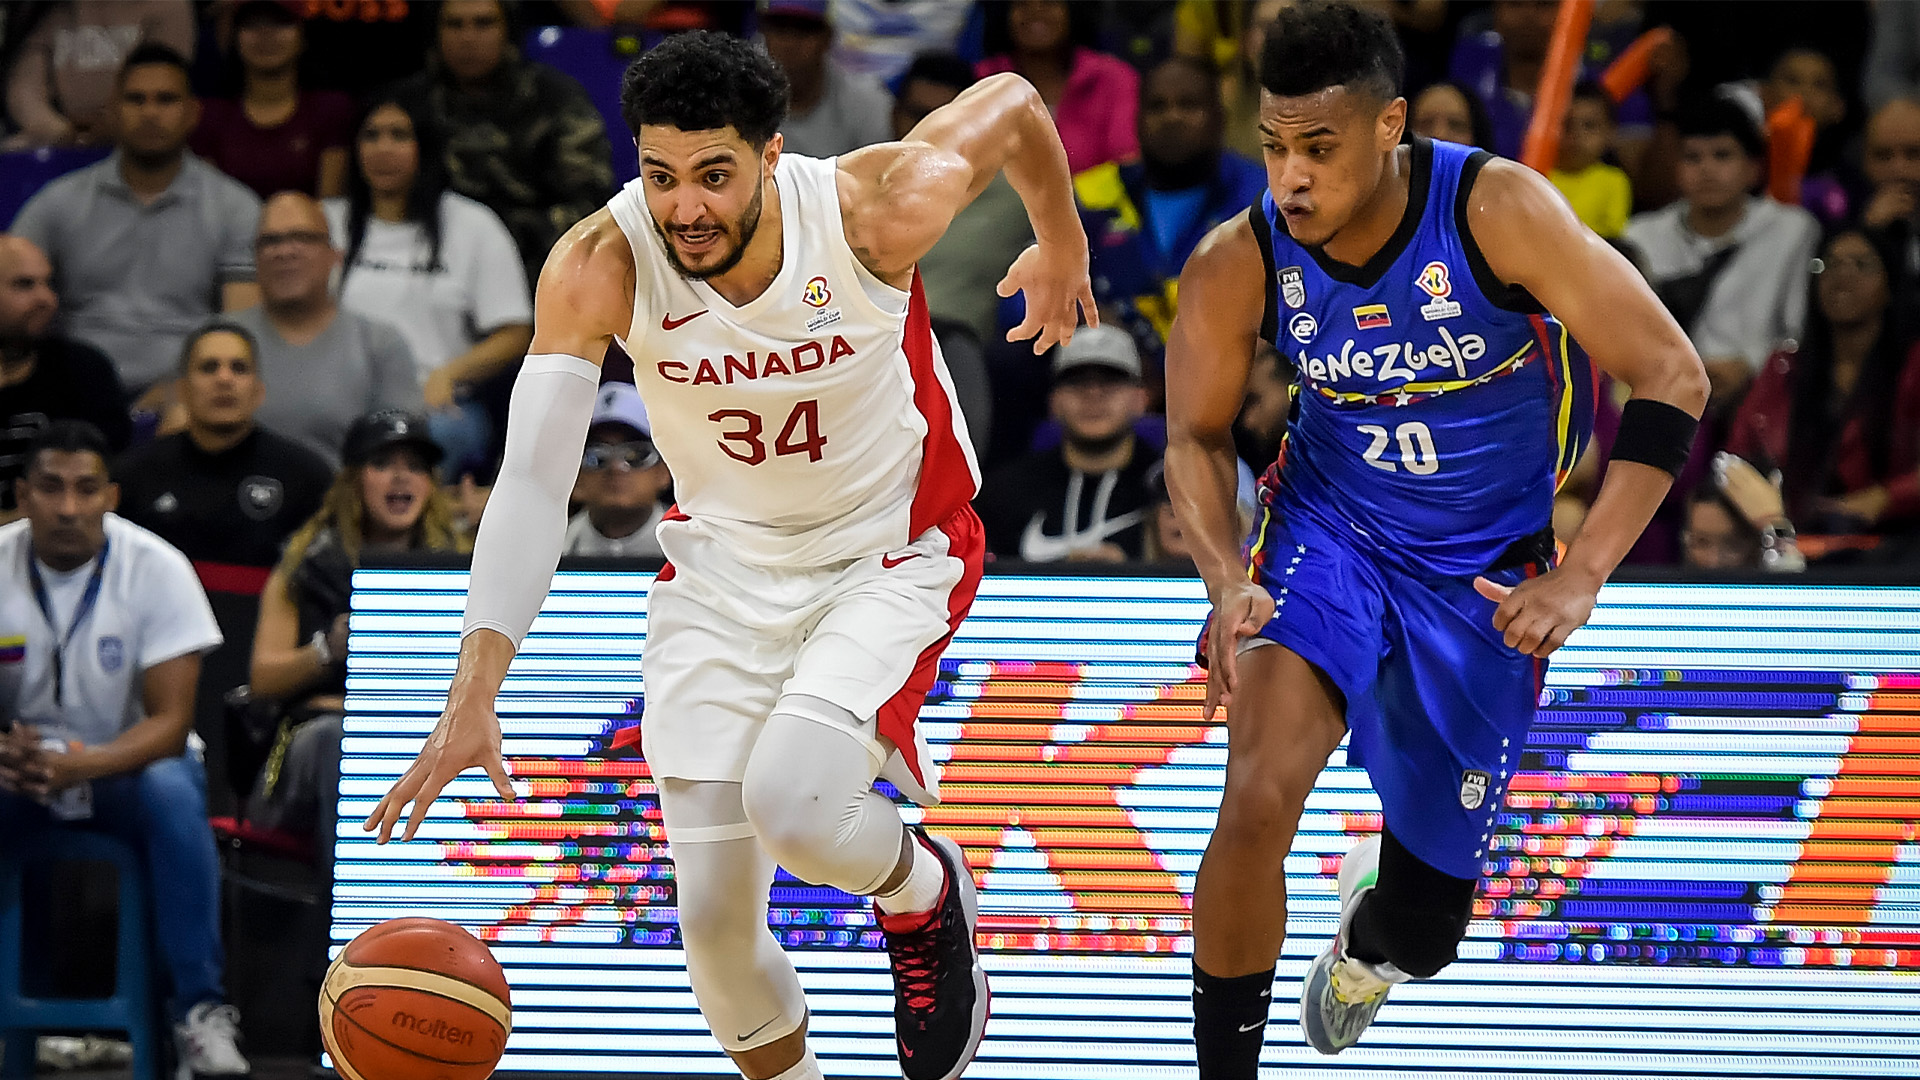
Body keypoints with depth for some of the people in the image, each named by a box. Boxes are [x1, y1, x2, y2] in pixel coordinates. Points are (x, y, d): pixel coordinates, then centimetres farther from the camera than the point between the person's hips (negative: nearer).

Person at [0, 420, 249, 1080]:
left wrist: (81, 766, -36)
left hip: (130, 762, -1)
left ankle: (200, 1012, -29)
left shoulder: (157, 569, -14)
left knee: (173, 793, -36)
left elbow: (170, 722, -18)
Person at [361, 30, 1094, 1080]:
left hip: (892, 554, -2)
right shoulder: (600, 266, -24)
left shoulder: (877, 210, -26)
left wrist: (1062, 246, 14)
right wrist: (473, 695, -39)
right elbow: (533, 480, -28)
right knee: (714, 914, -2)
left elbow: (1009, 104, -7)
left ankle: (926, 894, 8)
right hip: (722, 561, 3)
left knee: (788, 803, -27)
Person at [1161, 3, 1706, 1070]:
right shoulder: (1240, 265, -18)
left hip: (1486, 578, 0)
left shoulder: (1497, 209, -25)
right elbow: (1198, 435, 0)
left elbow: (1673, 377, -22)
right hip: (1328, 531, 1)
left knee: (1422, 932, 9)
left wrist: (1580, 579, -29)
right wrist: (1229, 581, -20)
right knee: (1259, 797, -28)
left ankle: (1367, 937, 50)